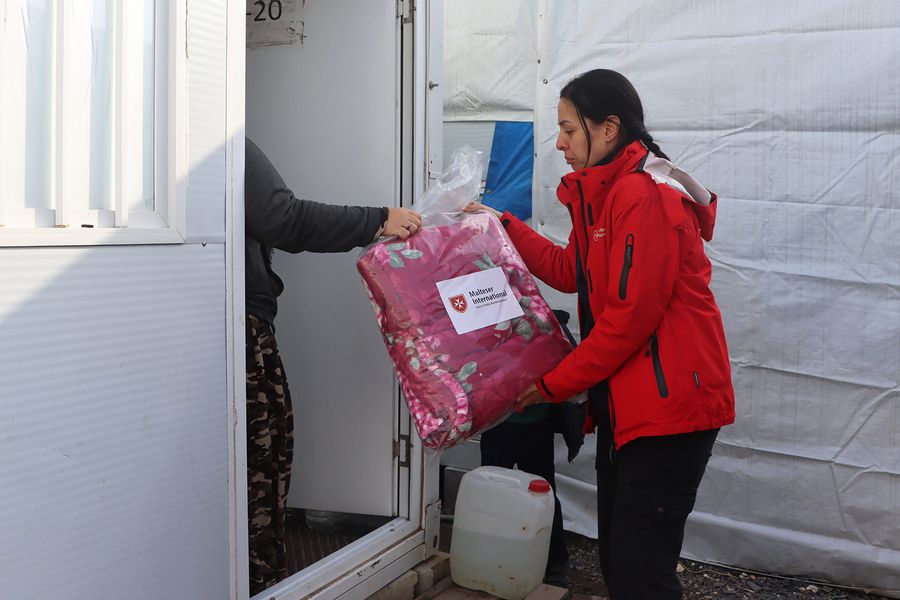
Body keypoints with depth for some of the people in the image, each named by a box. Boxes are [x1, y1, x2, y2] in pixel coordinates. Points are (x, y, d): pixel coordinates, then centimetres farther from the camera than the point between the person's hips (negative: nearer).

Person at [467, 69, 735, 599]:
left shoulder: (645, 197, -20)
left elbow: (628, 317, -22)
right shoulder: (606, 192, 14)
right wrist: (503, 227, 16)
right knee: (615, 557, 17)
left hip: (670, 405, -10)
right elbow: (571, 271, 20)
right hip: (625, 404, 10)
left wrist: (554, 385, -12)